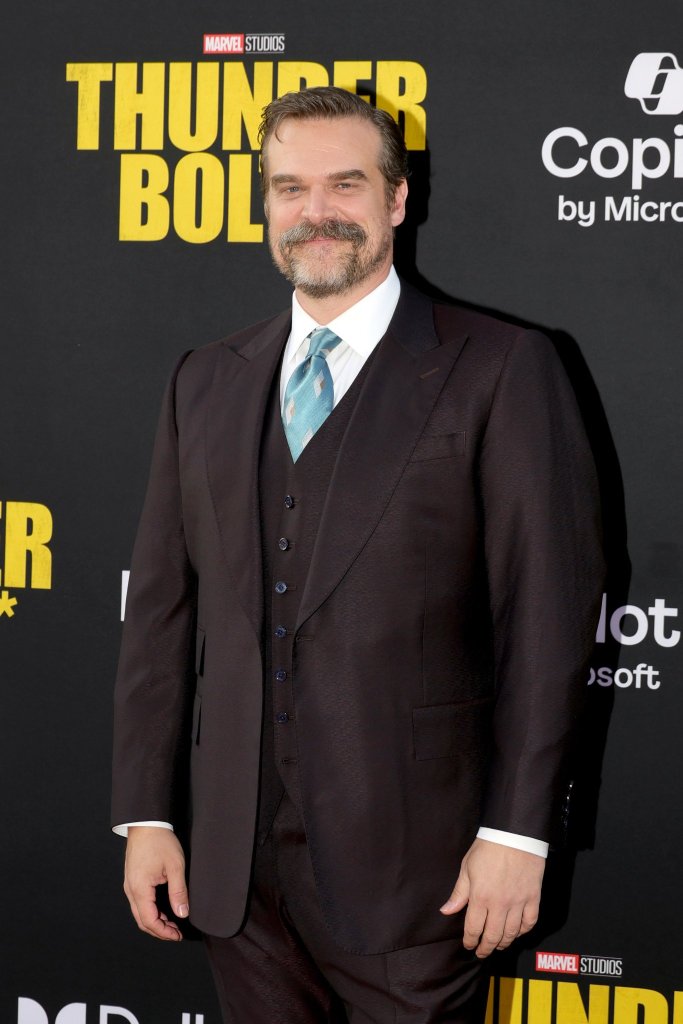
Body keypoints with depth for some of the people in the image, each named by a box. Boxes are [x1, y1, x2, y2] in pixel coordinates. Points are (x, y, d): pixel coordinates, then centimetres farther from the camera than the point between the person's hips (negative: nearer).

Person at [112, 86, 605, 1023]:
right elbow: (162, 607, 12)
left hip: (410, 871, -4)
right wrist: (146, 815, 7)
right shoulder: (206, 382, 12)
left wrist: (516, 833, -11)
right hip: (239, 868, 4)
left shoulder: (498, 370, -3)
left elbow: (550, 611, -7)